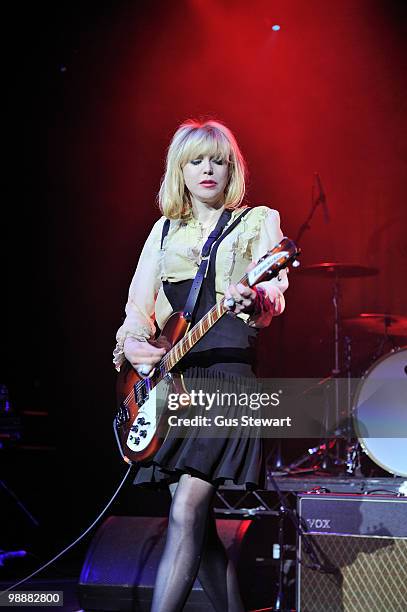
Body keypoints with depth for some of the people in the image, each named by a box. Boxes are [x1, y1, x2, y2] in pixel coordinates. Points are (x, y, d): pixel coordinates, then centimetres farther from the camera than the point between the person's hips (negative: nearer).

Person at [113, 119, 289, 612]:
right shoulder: (165, 229, 20)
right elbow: (138, 303, 17)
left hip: (227, 368, -5)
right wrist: (132, 342, -5)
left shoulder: (259, 221, 8)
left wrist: (253, 300, -31)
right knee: (198, 522, 5)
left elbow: (274, 297, -7)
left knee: (187, 509, -16)